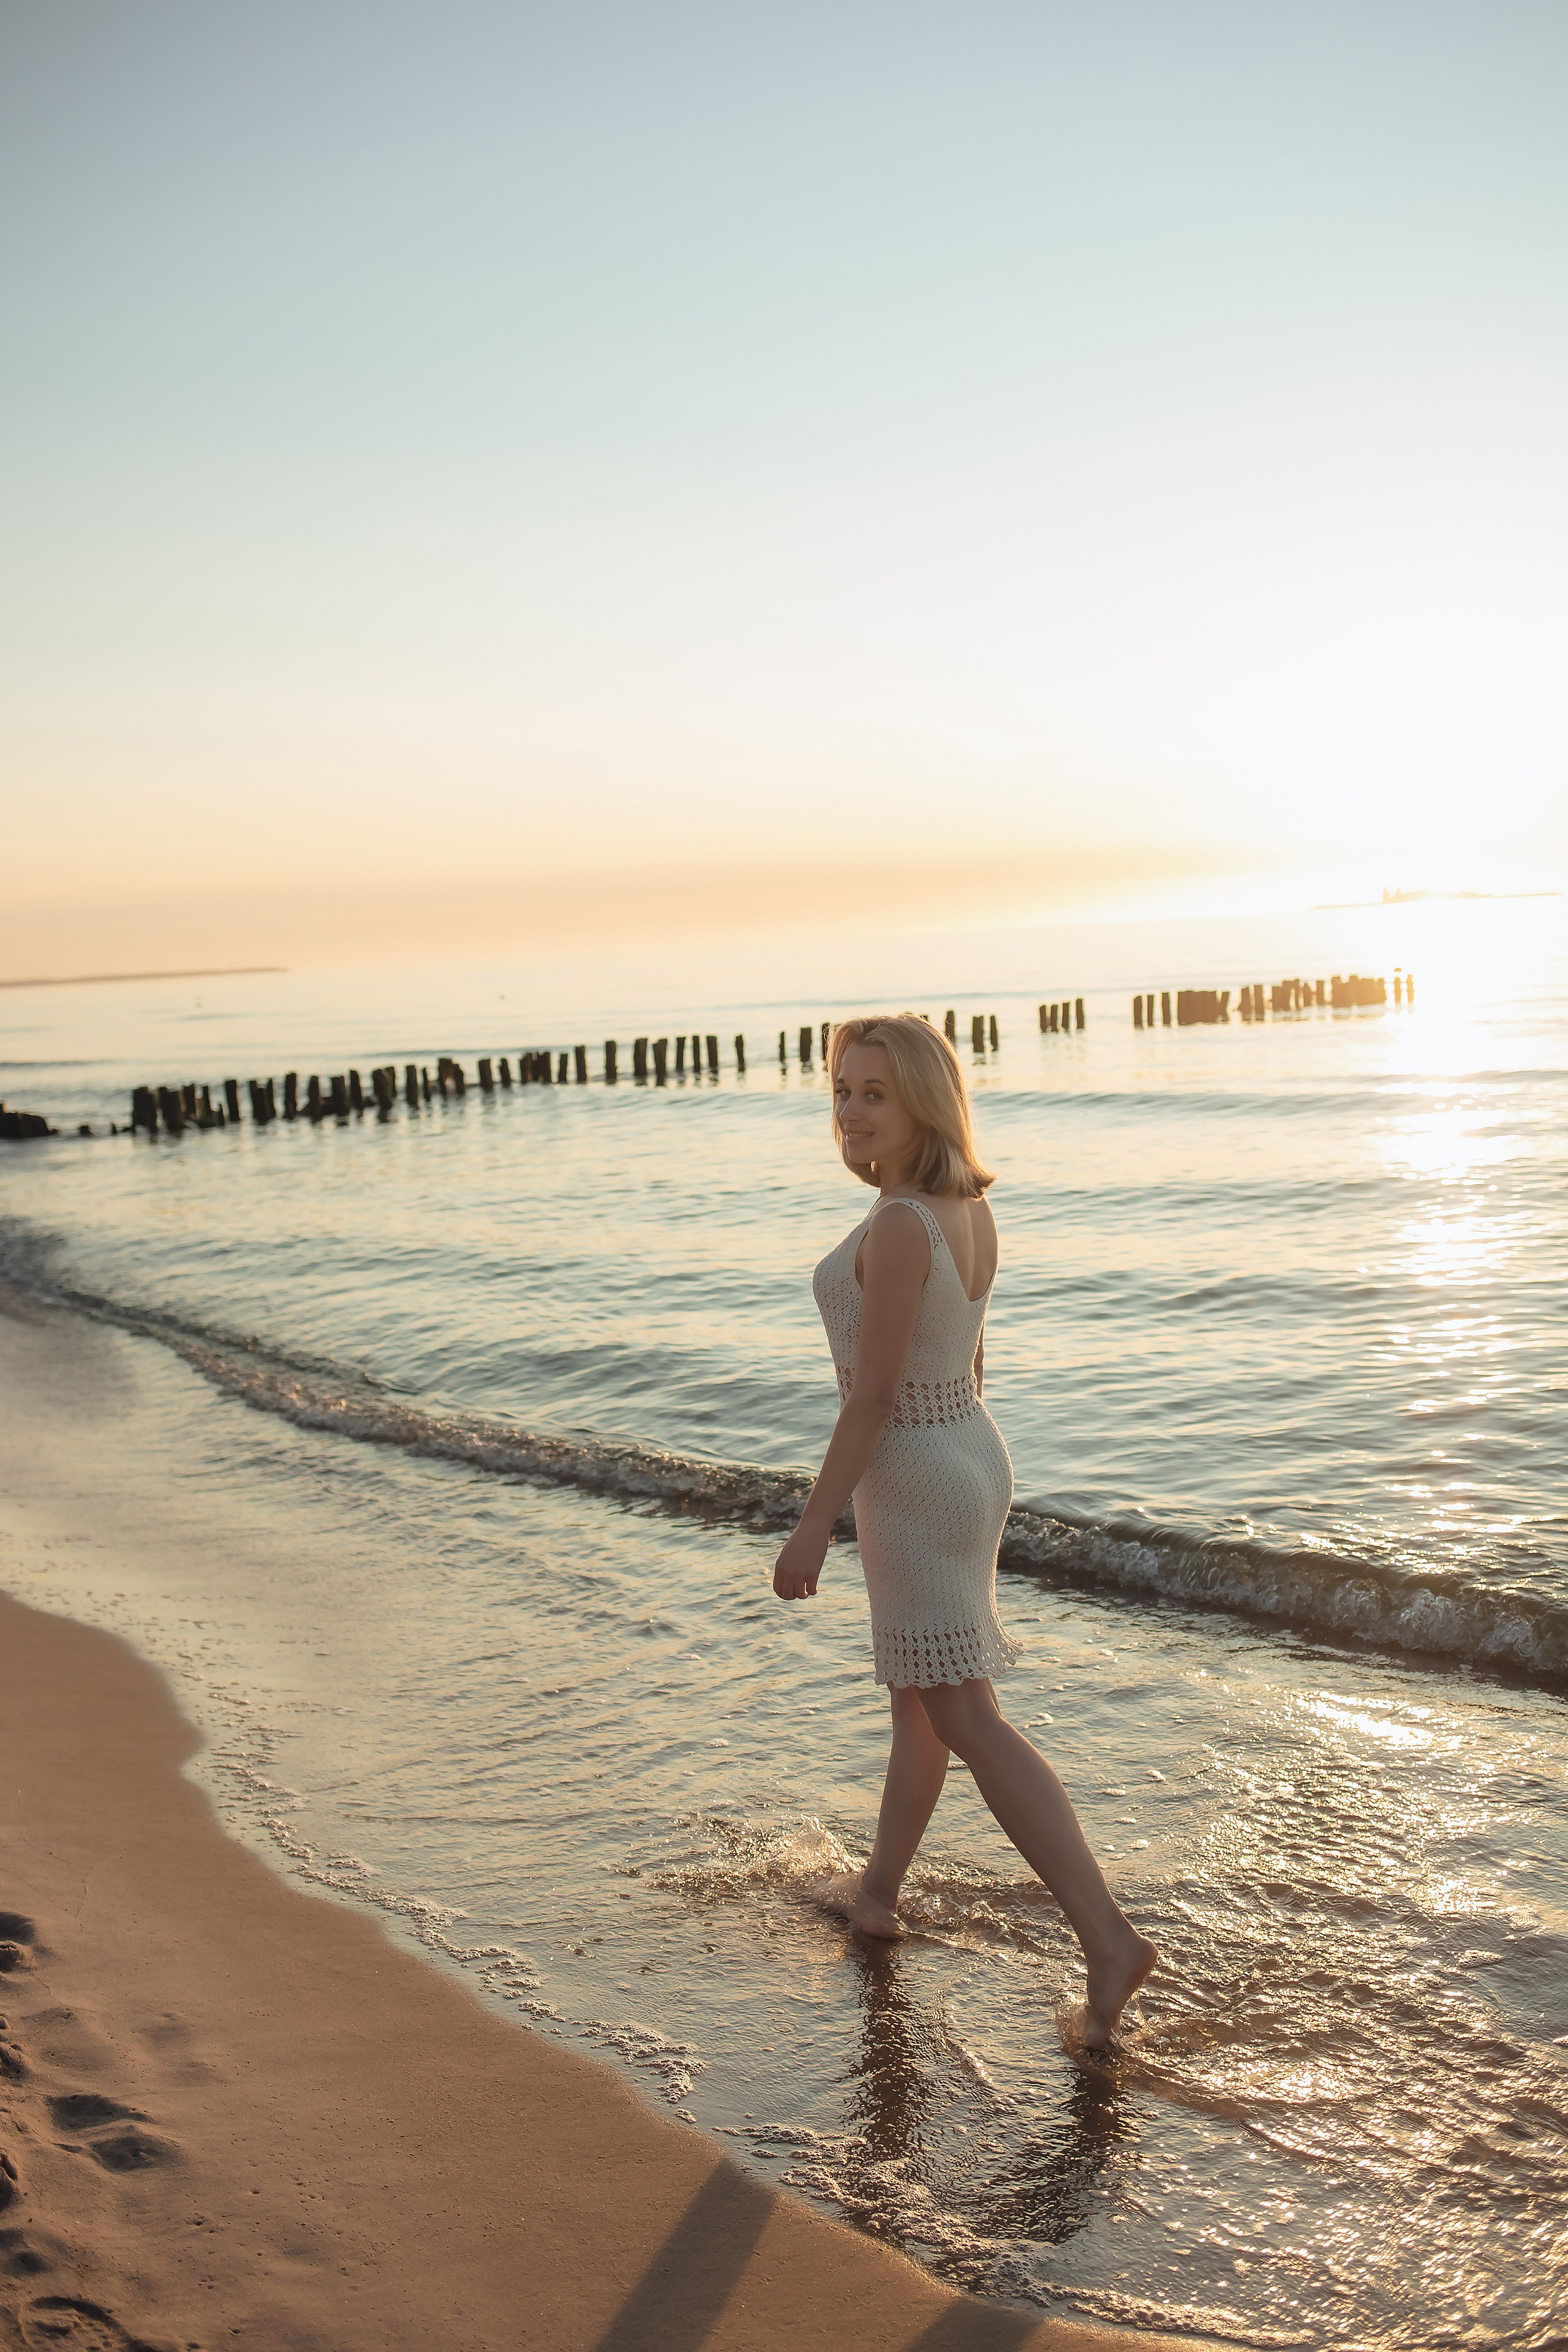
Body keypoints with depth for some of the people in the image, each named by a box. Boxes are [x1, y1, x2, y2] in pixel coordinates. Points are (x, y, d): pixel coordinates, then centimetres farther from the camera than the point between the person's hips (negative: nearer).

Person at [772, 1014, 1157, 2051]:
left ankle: (1109, 1935, -6)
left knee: (970, 1722, -4)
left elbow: (874, 1391, -24)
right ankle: (880, 1888, 39)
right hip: (970, 1455, 9)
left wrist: (814, 1526, -18)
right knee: (917, 1691, 21)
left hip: (913, 1481, -9)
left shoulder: (899, 1229, -25)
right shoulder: (970, 1210, 2)